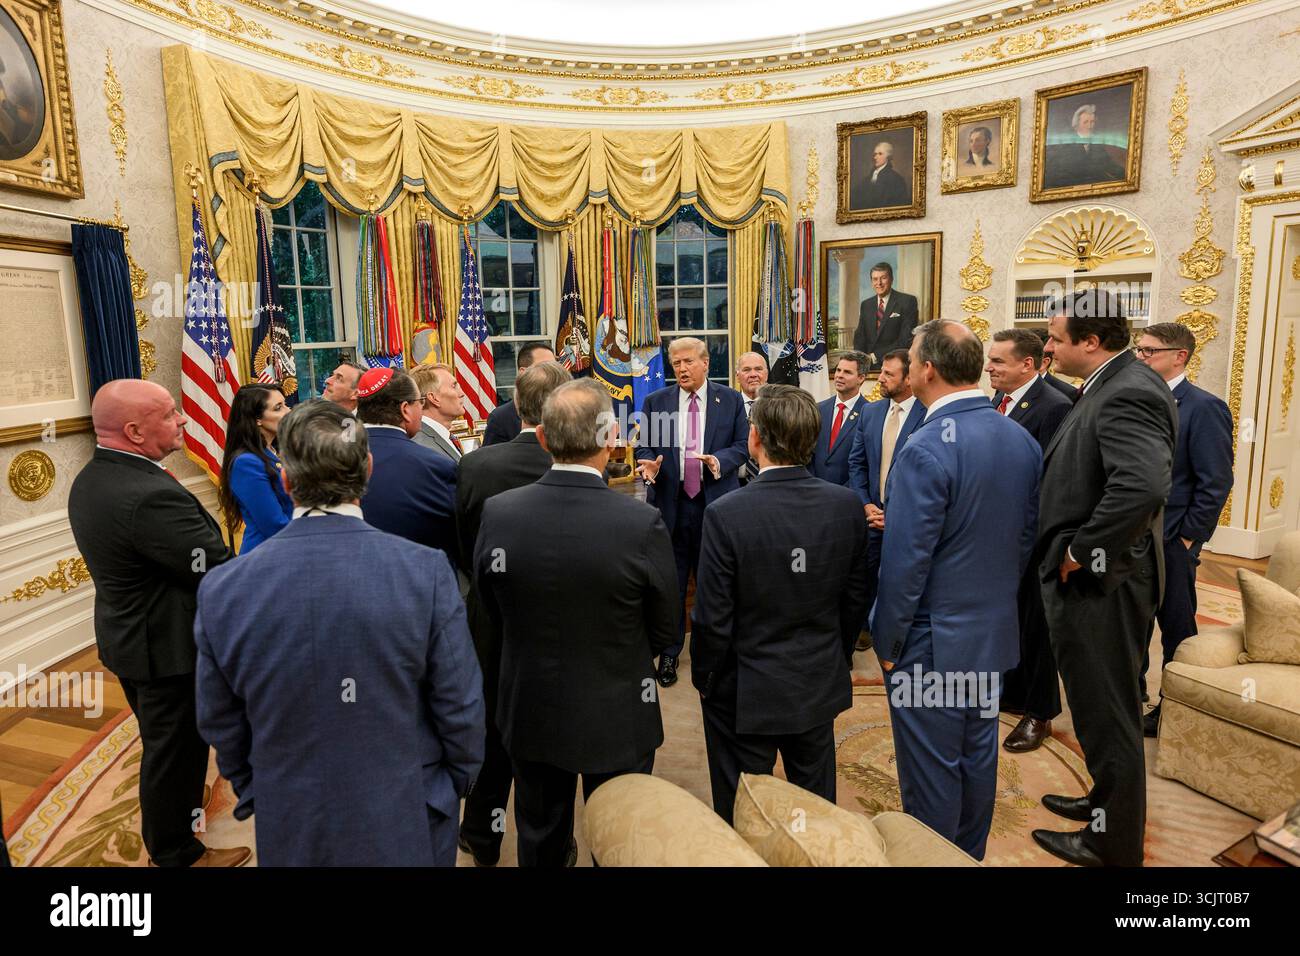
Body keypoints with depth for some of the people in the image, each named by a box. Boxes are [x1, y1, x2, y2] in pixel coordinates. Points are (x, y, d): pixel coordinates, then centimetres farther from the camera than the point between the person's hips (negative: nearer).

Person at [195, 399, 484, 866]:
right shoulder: (426, 573, -22)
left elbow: (221, 724, -2)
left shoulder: (221, 590, -15)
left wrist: (253, 794, 15)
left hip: (291, 831, 2)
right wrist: (457, 783, 5)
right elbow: (460, 709, -14)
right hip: (406, 826, -1)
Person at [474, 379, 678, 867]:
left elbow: (492, 609, -1)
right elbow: (664, 631, -10)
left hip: (529, 712, 3)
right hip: (617, 717, -2)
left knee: (540, 841, 24)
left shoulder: (497, 512, -17)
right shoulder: (643, 524, -25)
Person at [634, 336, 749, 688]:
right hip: (670, 502, 1)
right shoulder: (655, 402, 4)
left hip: (715, 502, 0)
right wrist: (649, 464, -16)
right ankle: (669, 653, 23)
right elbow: (644, 446, 6)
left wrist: (720, 460, -17)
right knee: (670, 582, 9)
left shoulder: (730, 401, 3)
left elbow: (742, 445, 3)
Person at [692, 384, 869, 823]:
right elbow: (855, 599, 1)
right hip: (820, 686, 4)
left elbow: (712, 618, -17)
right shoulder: (845, 504, -10)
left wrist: (704, 679, 1)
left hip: (745, 693, -4)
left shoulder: (726, 513, -24)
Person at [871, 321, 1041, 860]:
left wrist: (887, 641, -10)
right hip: (995, 632, 8)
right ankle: (971, 855, 40)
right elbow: (1027, 536, 8)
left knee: (931, 768, 9)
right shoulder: (1023, 441, 1)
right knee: (978, 753, 22)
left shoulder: (925, 451, -24)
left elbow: (905, 562, -22)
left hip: (933, 640, -8)